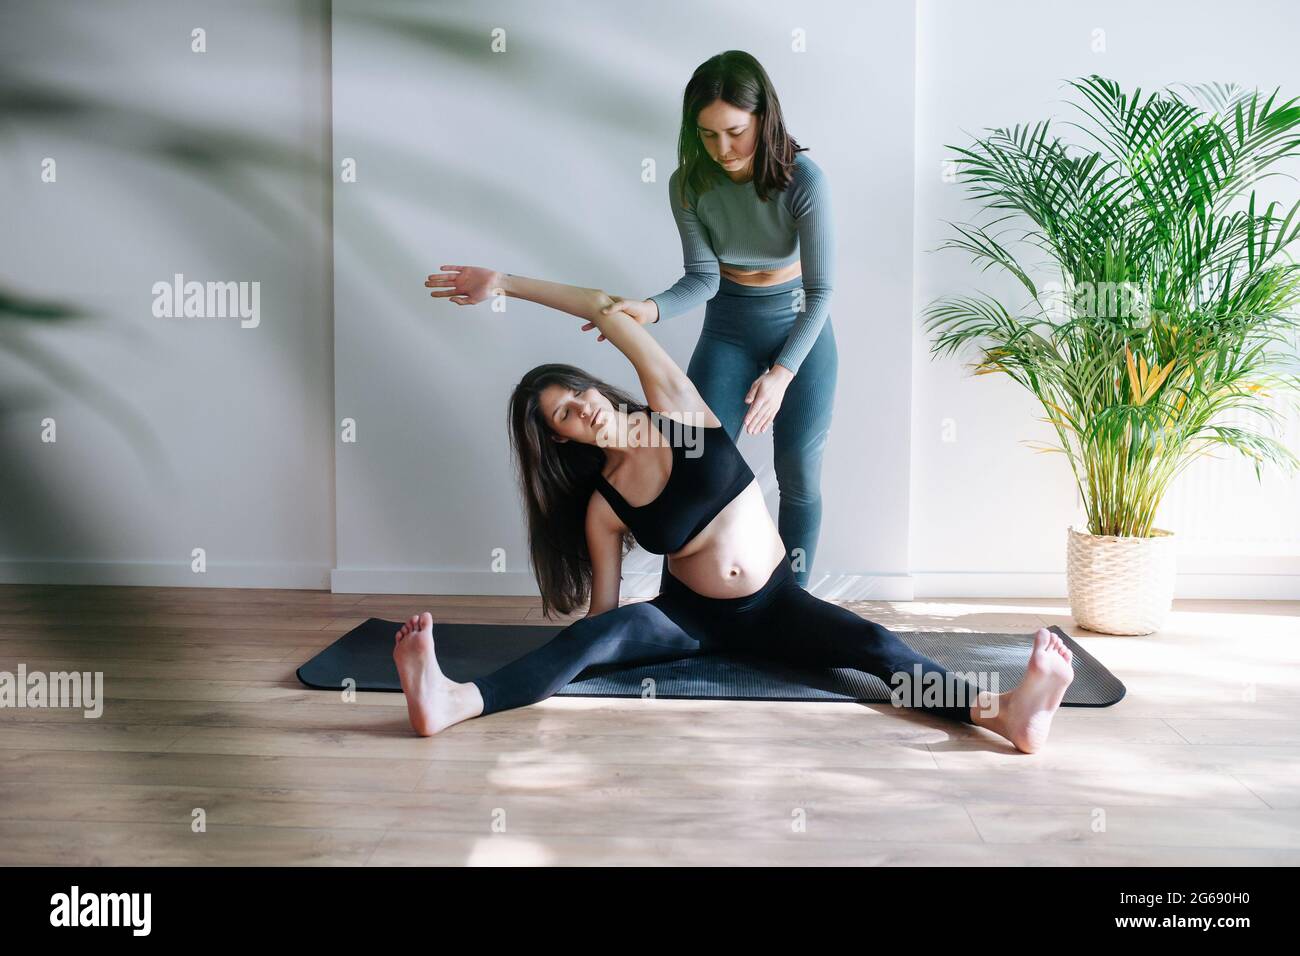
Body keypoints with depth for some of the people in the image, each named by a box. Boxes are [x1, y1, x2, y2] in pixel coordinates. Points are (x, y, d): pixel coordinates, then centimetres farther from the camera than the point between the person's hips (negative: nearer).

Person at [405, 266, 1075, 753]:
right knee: (598, 634, -29)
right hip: (688, 617, -1)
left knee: (874, 645, -24)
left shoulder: (676, 409, -8)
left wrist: (506, 283, -12)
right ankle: (453, 703, -50)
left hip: (773, 606, 1)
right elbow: (602, 608, 1)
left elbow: (607, 309, -13)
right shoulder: (603, 505, -6)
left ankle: (1006, 714, -46)